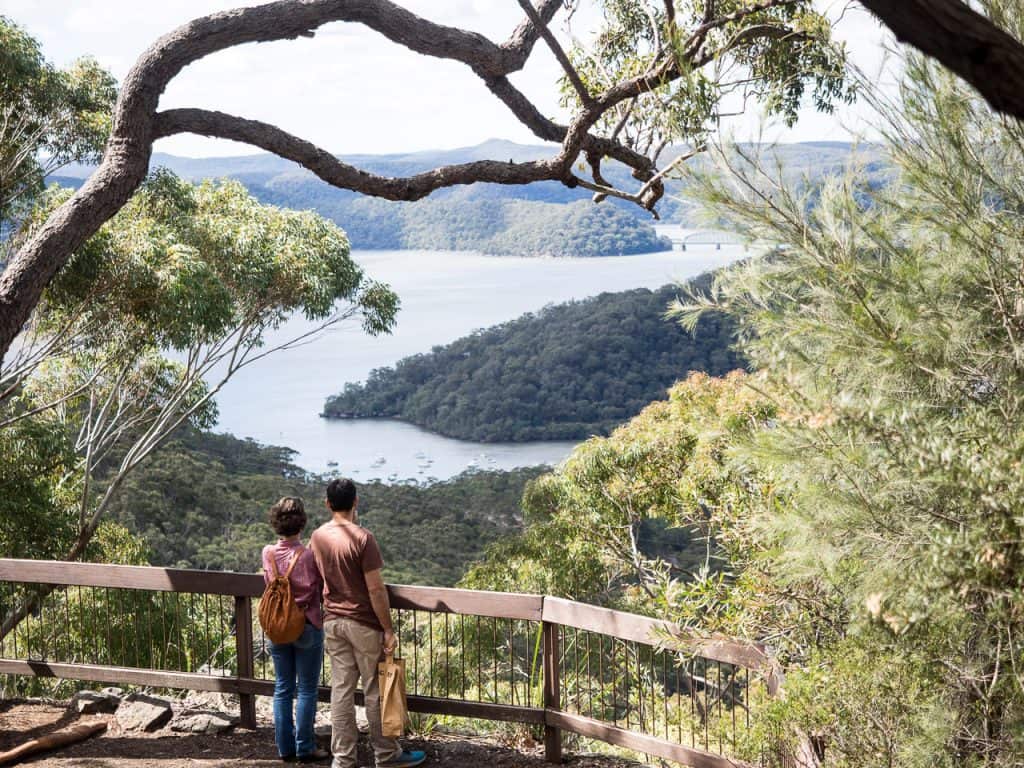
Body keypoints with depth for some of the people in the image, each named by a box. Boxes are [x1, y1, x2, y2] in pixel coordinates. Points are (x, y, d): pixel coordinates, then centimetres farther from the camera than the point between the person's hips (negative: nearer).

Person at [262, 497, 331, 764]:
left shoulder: (268, 554, -3)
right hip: (307, 628, -4)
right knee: (306, 690, 5)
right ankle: (305, 748, 8)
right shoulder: (310, 556, -16)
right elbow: (321, 590, -6)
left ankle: (285, 747, 17)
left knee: (283, 689, 12)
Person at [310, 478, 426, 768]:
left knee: (341, 690, 9)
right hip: (363, 624, -6)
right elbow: (375, 589, -18)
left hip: (332, 622, 6)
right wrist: (388, 630, -12)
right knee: (375, 692, 6)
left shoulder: (317, 537, 2)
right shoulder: (362, 538, -18)